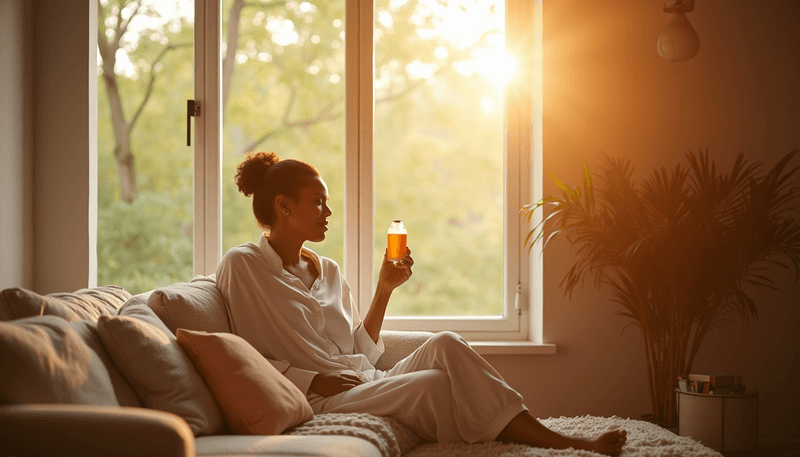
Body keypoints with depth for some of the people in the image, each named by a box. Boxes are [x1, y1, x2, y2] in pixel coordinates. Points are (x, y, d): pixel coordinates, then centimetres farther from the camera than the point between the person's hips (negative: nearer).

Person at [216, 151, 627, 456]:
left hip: (369, 385, 7)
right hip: (316, 404, -6)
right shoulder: (242, 265, -2)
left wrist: (384, 290, 6)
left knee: (444, 344, -20)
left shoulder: (327, 271, 18)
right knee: (432, 383, -28)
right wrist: (313, 380, -14)